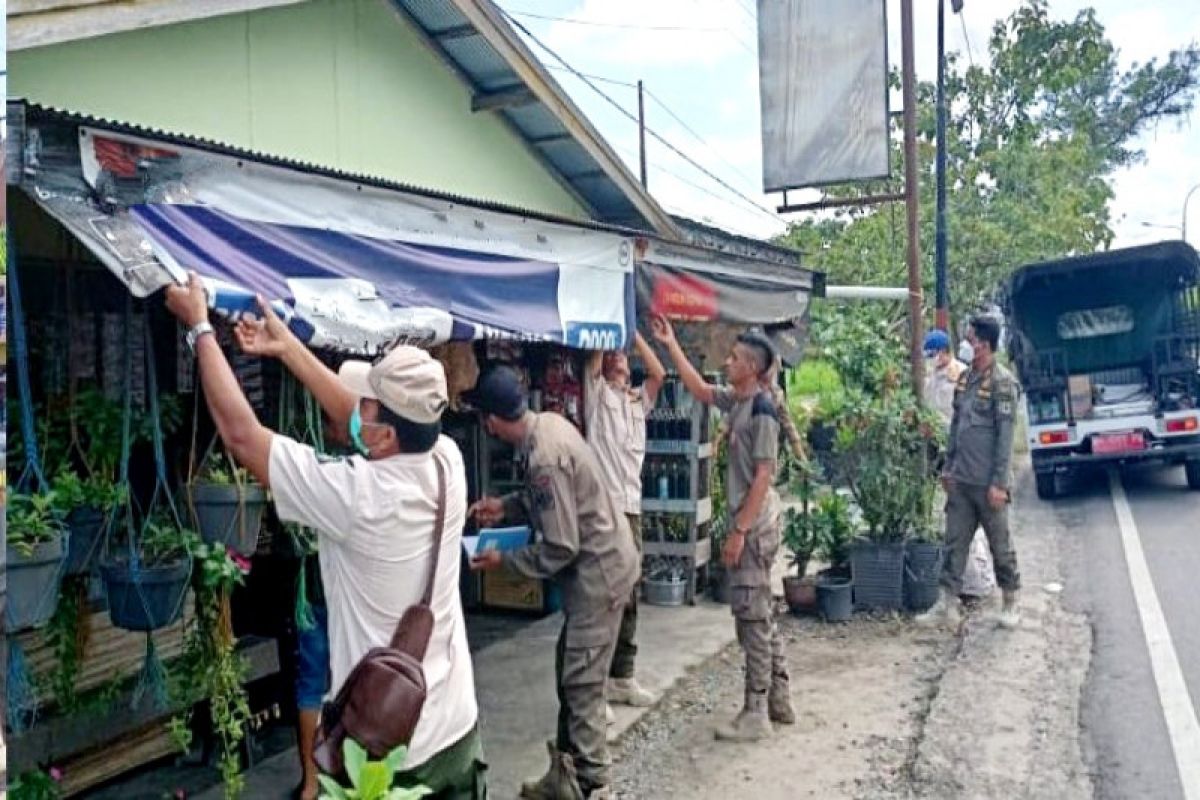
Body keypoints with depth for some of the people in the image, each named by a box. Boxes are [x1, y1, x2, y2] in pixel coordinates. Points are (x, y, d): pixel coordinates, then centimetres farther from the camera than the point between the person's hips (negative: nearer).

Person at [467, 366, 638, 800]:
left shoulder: (544, 457, -27)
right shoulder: (549, 423, 1)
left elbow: (560, 548, -23)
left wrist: (503, 560, -12)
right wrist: (506, 507, 12)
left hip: (598, 571, -10)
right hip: (598, 563, 10)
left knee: (582, 686, -2)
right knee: (570, 676, 17)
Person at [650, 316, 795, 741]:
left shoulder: (762, 410, -17)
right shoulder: (736, 401, 9)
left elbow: (763, 476, -20)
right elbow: (698, 389, 24)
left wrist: (739, 531, -20)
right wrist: (672, 344, 21)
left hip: (755, 526, -10)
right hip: (752, 523, 10)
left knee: (752, 617, -4)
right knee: (761, 614, 15)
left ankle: (756, 714, 3)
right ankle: (779, 700, 25)